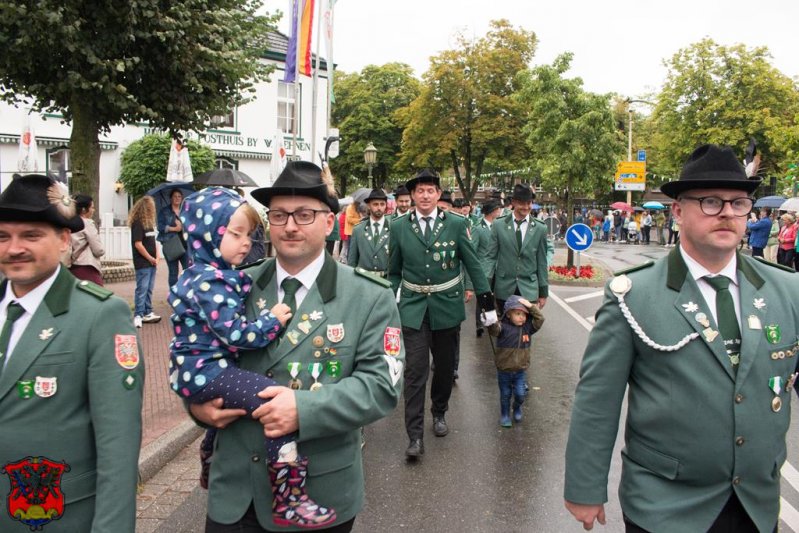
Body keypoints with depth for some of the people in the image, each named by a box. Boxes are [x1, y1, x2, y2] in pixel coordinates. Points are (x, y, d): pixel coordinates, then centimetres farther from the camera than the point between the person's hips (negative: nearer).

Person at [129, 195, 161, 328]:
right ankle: (138, 316, 0)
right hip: (142, 263, -8)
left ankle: (147, 314, 21)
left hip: (151, 262, 8)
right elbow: (138, 244, -17)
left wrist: (156, 257, 4)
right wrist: (150, 258, -11)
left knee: (149, 289, 13)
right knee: (142, 289, -6)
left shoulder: (149, 223, 14)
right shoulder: (137, 223, -12)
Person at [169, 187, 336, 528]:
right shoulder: (210, 282, -20)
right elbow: (235, 335, -25)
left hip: (200, 369, 11)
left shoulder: (207, 274, 12)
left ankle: (210, 471, 64)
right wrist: (272, 320, -15)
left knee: (225, 408, 37)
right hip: (205, 371, -11)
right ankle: (289, 500, -22)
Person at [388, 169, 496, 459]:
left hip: (447, 306, 1)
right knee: (415, 370, -5)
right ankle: (415, 435, 2)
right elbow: (394, 272, 8)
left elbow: (473, 264, 2)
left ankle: (439, 413, 38)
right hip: (413, 307, -1)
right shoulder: (399, 227, 0)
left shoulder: (456, 224, -2)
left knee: (445, 366, 14)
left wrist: (487, 301, 1)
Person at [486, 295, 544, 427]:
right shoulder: (503, 327, -16)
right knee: (505, 395, 13)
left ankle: (517, 409, 33)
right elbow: (494, 330, -34)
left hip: (520, 370, 2)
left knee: (520, 395, 1)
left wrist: (530, 306, -20)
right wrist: (491, 322, -56)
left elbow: (540, 319, -10)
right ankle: (505, 415, 35)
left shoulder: (527, 327, -3)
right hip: (504, 370, -2)